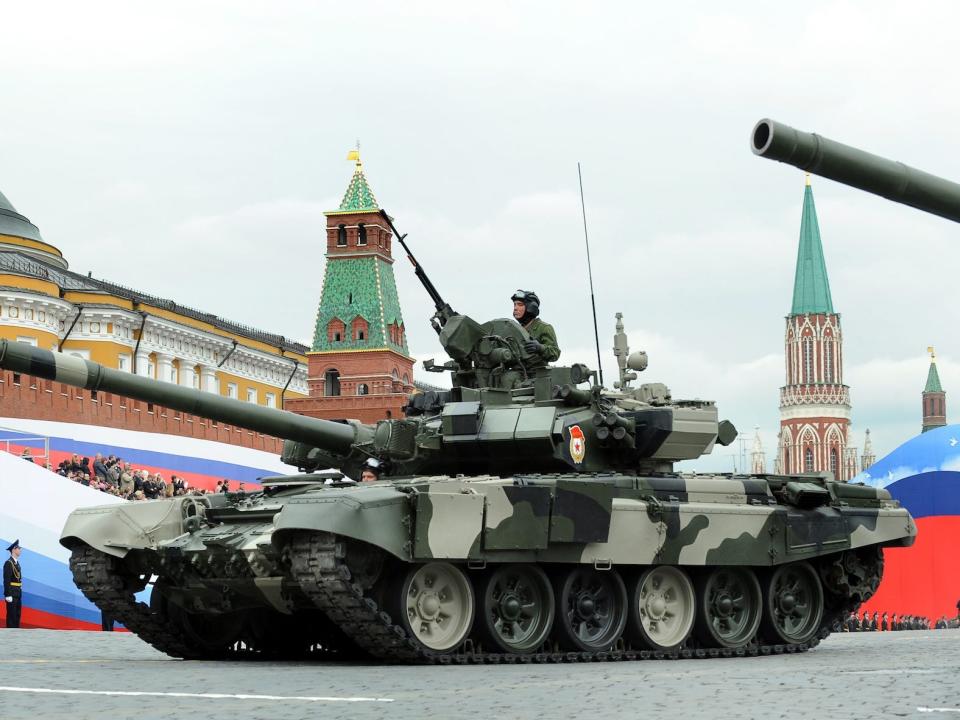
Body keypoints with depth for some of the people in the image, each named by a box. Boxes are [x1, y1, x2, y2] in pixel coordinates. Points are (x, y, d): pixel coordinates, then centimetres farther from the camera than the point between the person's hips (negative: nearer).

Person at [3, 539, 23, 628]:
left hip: (18, 593, 9)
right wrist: (8, 595, -22)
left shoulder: (16, 563, 15)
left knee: (17, 614, 10)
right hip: (11, 594, -9)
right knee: (11, 614, -7)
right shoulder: (8, 563, -14)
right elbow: (6, 580, -19)